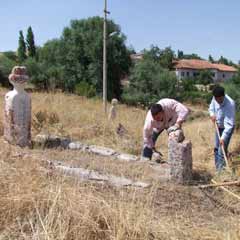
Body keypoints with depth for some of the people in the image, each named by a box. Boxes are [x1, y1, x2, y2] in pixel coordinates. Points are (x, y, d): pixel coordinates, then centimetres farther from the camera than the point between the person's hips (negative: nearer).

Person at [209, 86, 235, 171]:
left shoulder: (230, 104, -34)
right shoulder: (215, 98, -14)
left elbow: (229, 124, -33)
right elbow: (211, 108, 8)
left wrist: (223, 137, -36)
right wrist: (212, 114, -14)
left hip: (227, 128, -7)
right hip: (218, 127, 7)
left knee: (222, 151, -8)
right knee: (216, 148, 18)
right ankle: (217, 168, 35)